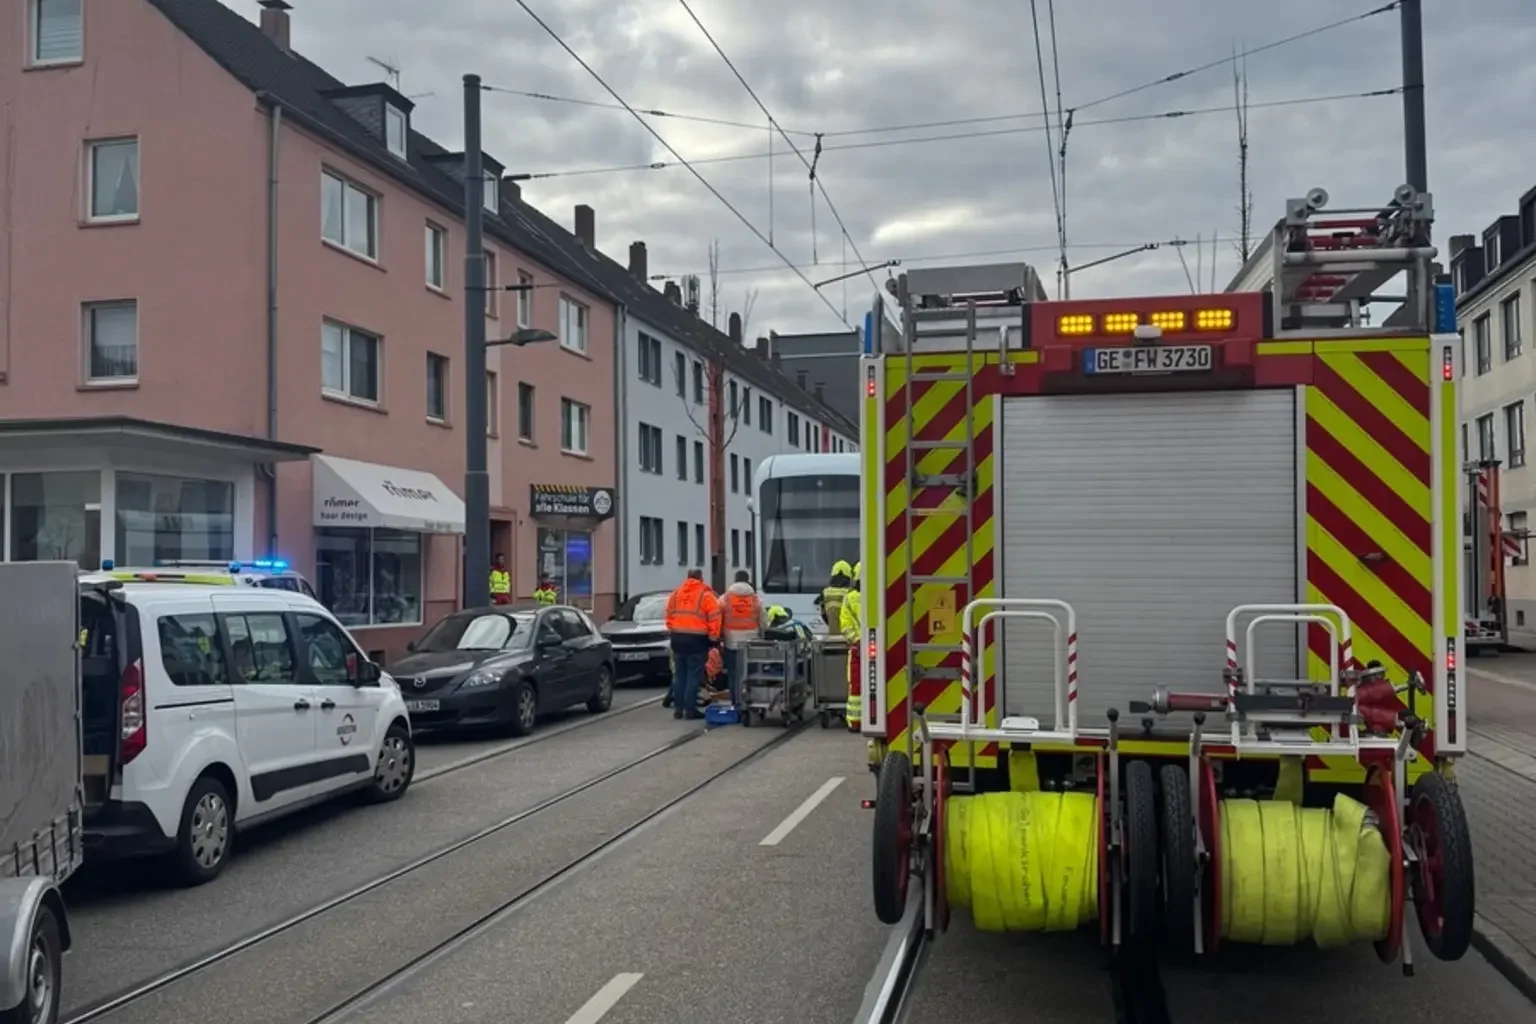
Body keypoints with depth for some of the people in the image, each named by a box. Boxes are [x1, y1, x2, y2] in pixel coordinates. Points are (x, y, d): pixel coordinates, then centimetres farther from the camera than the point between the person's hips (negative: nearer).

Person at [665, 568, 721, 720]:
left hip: (678, 638, 5)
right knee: (694, 675, -1)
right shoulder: (706, 595, -4)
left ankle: (678, 708, 13)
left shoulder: (675, 594, 12)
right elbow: (714, 617, -9)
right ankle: (690, 709, -2)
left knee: (679, 674, 13)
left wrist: (671, 631, 16)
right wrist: (714, 637, -1)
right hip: (696, 639, -5)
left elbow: (669, 615, 11)